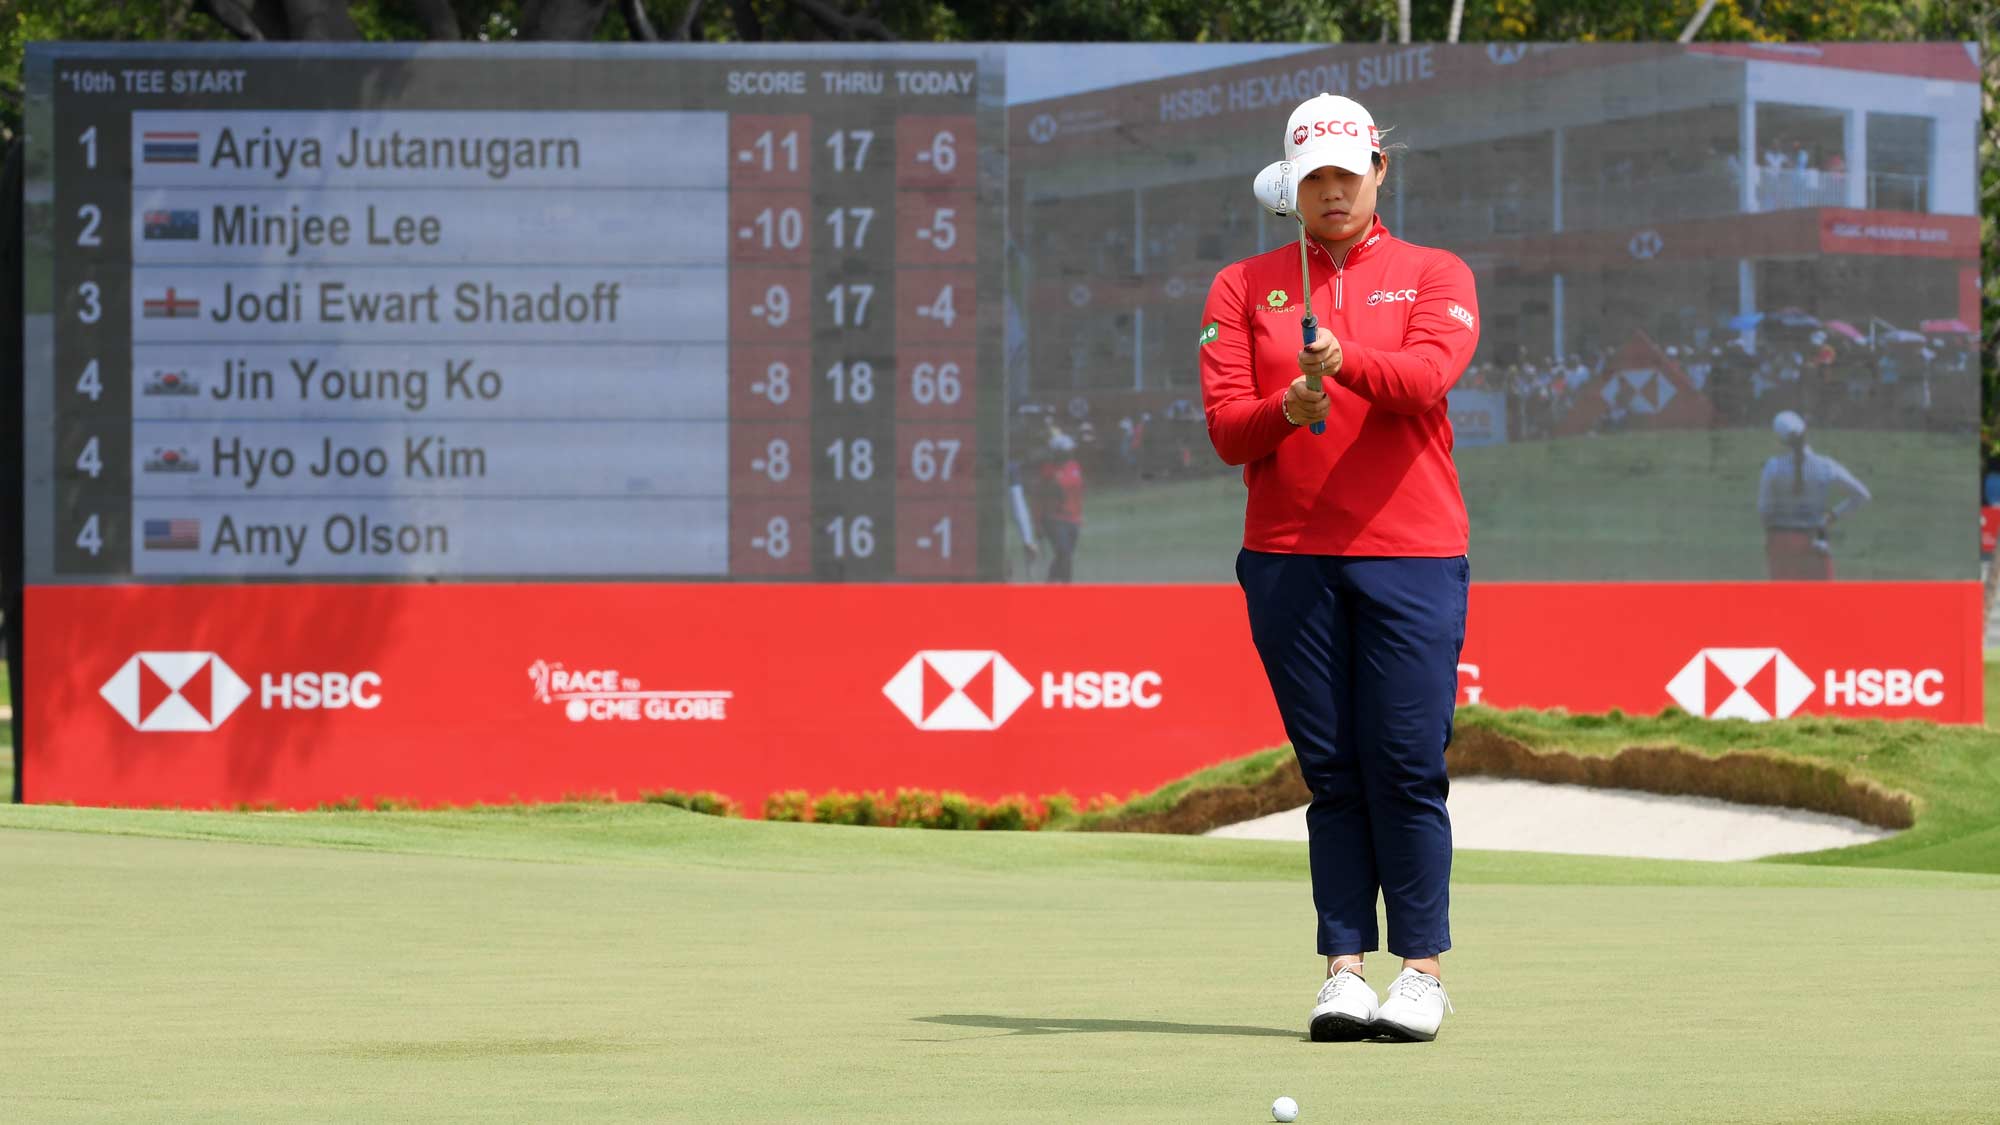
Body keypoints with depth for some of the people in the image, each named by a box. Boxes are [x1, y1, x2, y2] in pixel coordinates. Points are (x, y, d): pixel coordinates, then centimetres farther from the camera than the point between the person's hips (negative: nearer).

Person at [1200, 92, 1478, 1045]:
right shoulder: (1244, 287, 13)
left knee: (1405, 767, -6)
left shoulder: (1435, 277, 9)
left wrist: (1345, 359, -31)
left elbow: (1428, 376, -12)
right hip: (1288, 560, 2)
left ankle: (1422, 969, 0)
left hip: (1410, 551, -2)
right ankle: (1344, 968, 3)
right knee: (1330, 771, 1)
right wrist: (1285, 410, -19)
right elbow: (1225, 426, 3)